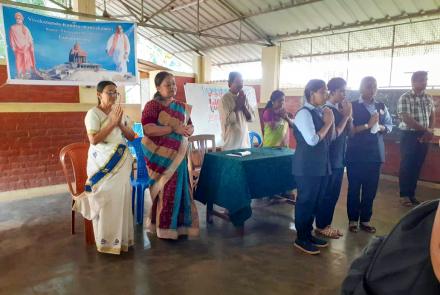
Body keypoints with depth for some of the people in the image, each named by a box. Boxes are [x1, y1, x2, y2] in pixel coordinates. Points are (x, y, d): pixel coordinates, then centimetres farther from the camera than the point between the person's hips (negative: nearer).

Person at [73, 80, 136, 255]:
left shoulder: (120, 112, 11)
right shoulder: (93, 113, -6)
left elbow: (132, 137, 8)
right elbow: (94, 140, -17)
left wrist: (120, 124, -9)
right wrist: (112, 123, -19)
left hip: (122, 163, 5)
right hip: (103, 164, -5)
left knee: (122, 199, 7)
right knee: (106, 201, -2)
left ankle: (122, 237, 20)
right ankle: (106, 240, 11)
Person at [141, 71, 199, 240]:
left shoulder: (181, 107, 13)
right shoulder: (152, 105, -6)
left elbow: (190, 126, 19)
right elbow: (148, 129, -19)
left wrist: (189, 130, -6)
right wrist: (174, 129, -21)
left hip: (178, 156, 6)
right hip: (161, 156, -5)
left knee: (179, 189, 8)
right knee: (165, 190, 0)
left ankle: (178, 225, 20)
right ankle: (164, 228, 13)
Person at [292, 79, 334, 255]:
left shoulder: (320, 112, 11)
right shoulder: (304, 113, -15)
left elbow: (330, 138, 14)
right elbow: (312, 140, -23)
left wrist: (330, 122, -1)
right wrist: (327, 123, -13)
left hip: (321, 165, 9)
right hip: (307, 167, -9)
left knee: (315, 202, 15)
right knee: (305, 202, 1)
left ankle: (308, 234, 29)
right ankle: (301, 239, 15)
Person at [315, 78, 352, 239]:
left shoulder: (339, 108, 10)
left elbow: (348, 131, 11)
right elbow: (334, 134, -20)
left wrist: (348, 115, -3)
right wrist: (346, 116, -15)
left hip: (339, 158, 8)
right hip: (329, 159, -8)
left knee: (334, 194, 14)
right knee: (326, 194, 1)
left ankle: (326, 224, 26)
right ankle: (321, 226, 14)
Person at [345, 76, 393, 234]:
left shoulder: (381, 107, 11)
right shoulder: (352, 106, -5)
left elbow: (389, 125, 12)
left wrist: (380, 127, -9)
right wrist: (368, 125, -21)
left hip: (375, 153, 5)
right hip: (356, 153, -4)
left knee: (371, 189, 10)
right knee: (354, 188, 5)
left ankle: (365, 220, 23)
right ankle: (353, 220, 18)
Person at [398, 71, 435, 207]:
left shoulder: (429, 98, 9)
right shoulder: (405, 98, -11)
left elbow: (432, 117, 14)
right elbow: (407, 119, -17)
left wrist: (429, 131, -4)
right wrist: (425, 130, -15)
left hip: (424, 136, 6)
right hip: (409, 135, -5)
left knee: (417, 166, 10)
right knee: (406, 165, 0)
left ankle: (412, 194, 21)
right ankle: (404, 195, 11)